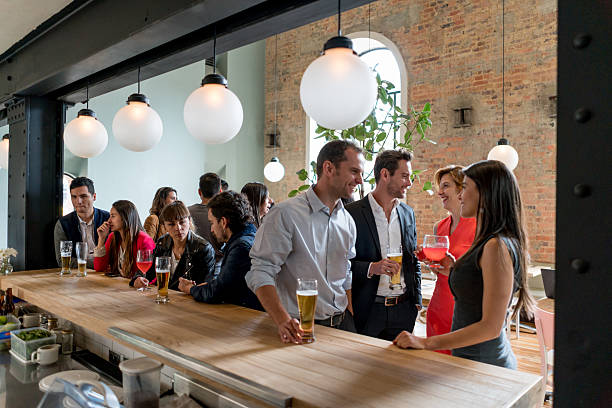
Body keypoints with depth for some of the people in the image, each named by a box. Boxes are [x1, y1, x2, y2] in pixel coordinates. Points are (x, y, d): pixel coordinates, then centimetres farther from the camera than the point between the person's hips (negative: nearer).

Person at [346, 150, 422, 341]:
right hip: (367, 311, -5)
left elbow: (413, 261, 16)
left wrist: (416, 301, 12)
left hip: (403, 310, 5)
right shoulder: (352, 212, -10)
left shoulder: (408, 213, 10)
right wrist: (371, 268, -22)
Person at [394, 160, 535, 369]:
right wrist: (454, 268, 7)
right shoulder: (488, 243, 8)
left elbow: (491, 326, -23)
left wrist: (426, 342, -22)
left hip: (483, 362, -9)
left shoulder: (497, 247, -21)